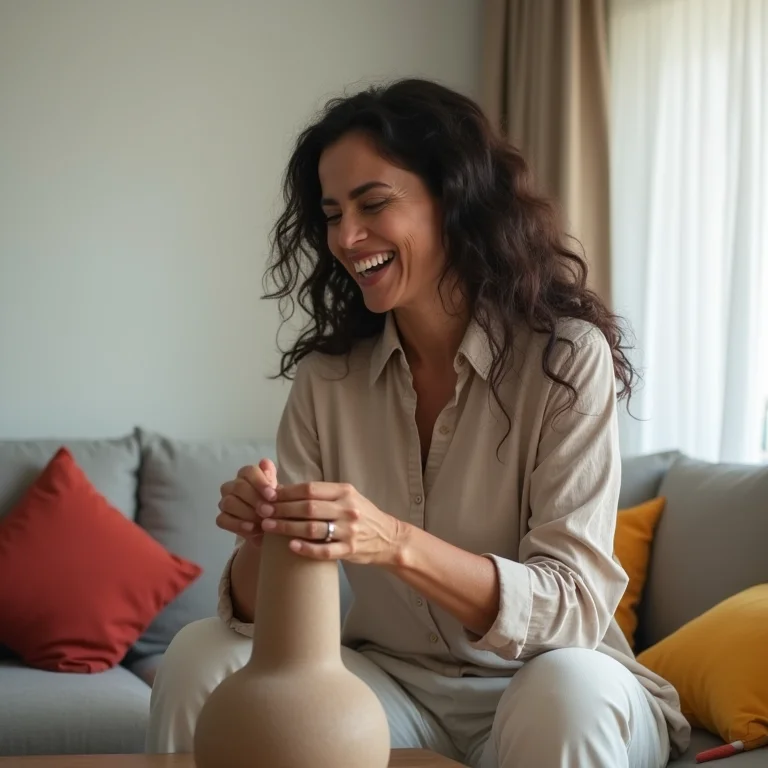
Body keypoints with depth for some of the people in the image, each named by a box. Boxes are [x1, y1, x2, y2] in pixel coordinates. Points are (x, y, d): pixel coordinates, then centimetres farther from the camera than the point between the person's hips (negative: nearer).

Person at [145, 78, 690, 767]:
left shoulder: (568, 356, -15)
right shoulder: (327, 376, -2)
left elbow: (575, 604, -21)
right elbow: (264, 611, -5)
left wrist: (395, 544, -37)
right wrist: (259, 541, -28)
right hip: (391, 681, 3)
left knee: (570, 690, -35)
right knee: (200, 653, -16)